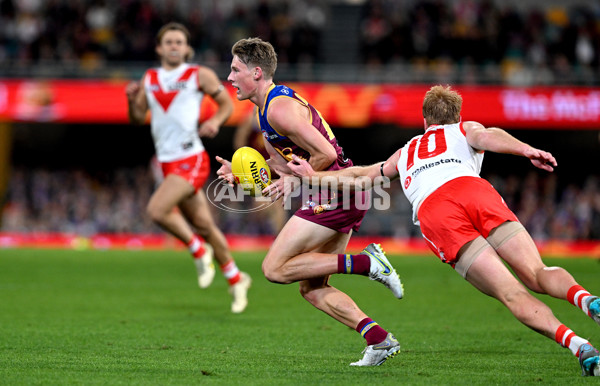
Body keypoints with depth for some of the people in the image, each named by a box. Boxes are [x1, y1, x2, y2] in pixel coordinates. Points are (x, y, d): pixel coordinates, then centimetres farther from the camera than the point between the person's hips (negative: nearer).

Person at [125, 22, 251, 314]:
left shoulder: (200, 75, 0)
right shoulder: (149, 79, 12)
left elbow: (227, 103, 7)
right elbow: (138, 119, 15)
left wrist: (215, 121, -13)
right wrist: (132, 100, -6)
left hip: (191, 159, -5)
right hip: (168, 162, 5)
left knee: (157, 210, -24)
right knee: (203, 224, 11)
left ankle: (199, 250, -2)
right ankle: (236, 279, 25)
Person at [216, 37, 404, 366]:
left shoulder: (280, 108, -15)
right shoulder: (266, 108, 18)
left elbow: (326, 154, -20)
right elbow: (284, 163, 23)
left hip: (334, 192, -10)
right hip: (344, 195, 10)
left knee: (275, 269, -9)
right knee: (312, 288, 9)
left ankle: (365, 262, -14)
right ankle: (379, 339, 0)